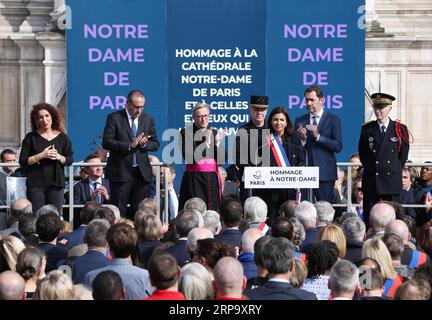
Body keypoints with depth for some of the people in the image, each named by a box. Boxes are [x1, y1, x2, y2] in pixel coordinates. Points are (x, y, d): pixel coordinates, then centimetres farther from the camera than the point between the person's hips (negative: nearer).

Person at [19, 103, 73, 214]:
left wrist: (59, 157, -11)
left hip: (56, 184, 1)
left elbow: (70, 160, 9)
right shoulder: (31, 137, 3)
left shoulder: (62, 137, 7)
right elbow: (23, 161, -1)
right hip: (36, 184, -1)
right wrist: (41, 155, -13)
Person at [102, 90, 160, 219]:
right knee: (119, 211, -1)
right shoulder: (114, 118, -2)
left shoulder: (148, 119, 10)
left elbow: (155, 144, 12)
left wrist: (144, 144, -11)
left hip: (142, 173, 3)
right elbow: (106, 142, -11)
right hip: (121, 172, -3)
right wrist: (130, 145, -19)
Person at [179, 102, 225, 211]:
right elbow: (189, 157, -13)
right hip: (194, 179, -4)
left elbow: (222, 159, 6)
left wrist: (217, 143, -8)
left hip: (213, 179, 4)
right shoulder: (186, 133, -1)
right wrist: (206, 143, -13)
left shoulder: (214, 133, 12)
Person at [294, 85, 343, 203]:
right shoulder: (300, 121, 12)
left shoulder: (333, 120, 4)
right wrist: (302, 139, -10)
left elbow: (338, 147, -6)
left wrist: (318, 136, -14)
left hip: (325, 172, -2)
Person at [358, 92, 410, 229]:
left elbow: (403, 154, 10)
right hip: (371, 180, 1)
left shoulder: (400, 129, 3)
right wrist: (370, 168, 11)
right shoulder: (367, 129, 6)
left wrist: (394, 170, 9)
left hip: (392, 179, -1)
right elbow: (362, 153, 14)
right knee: (369, 217, 1)